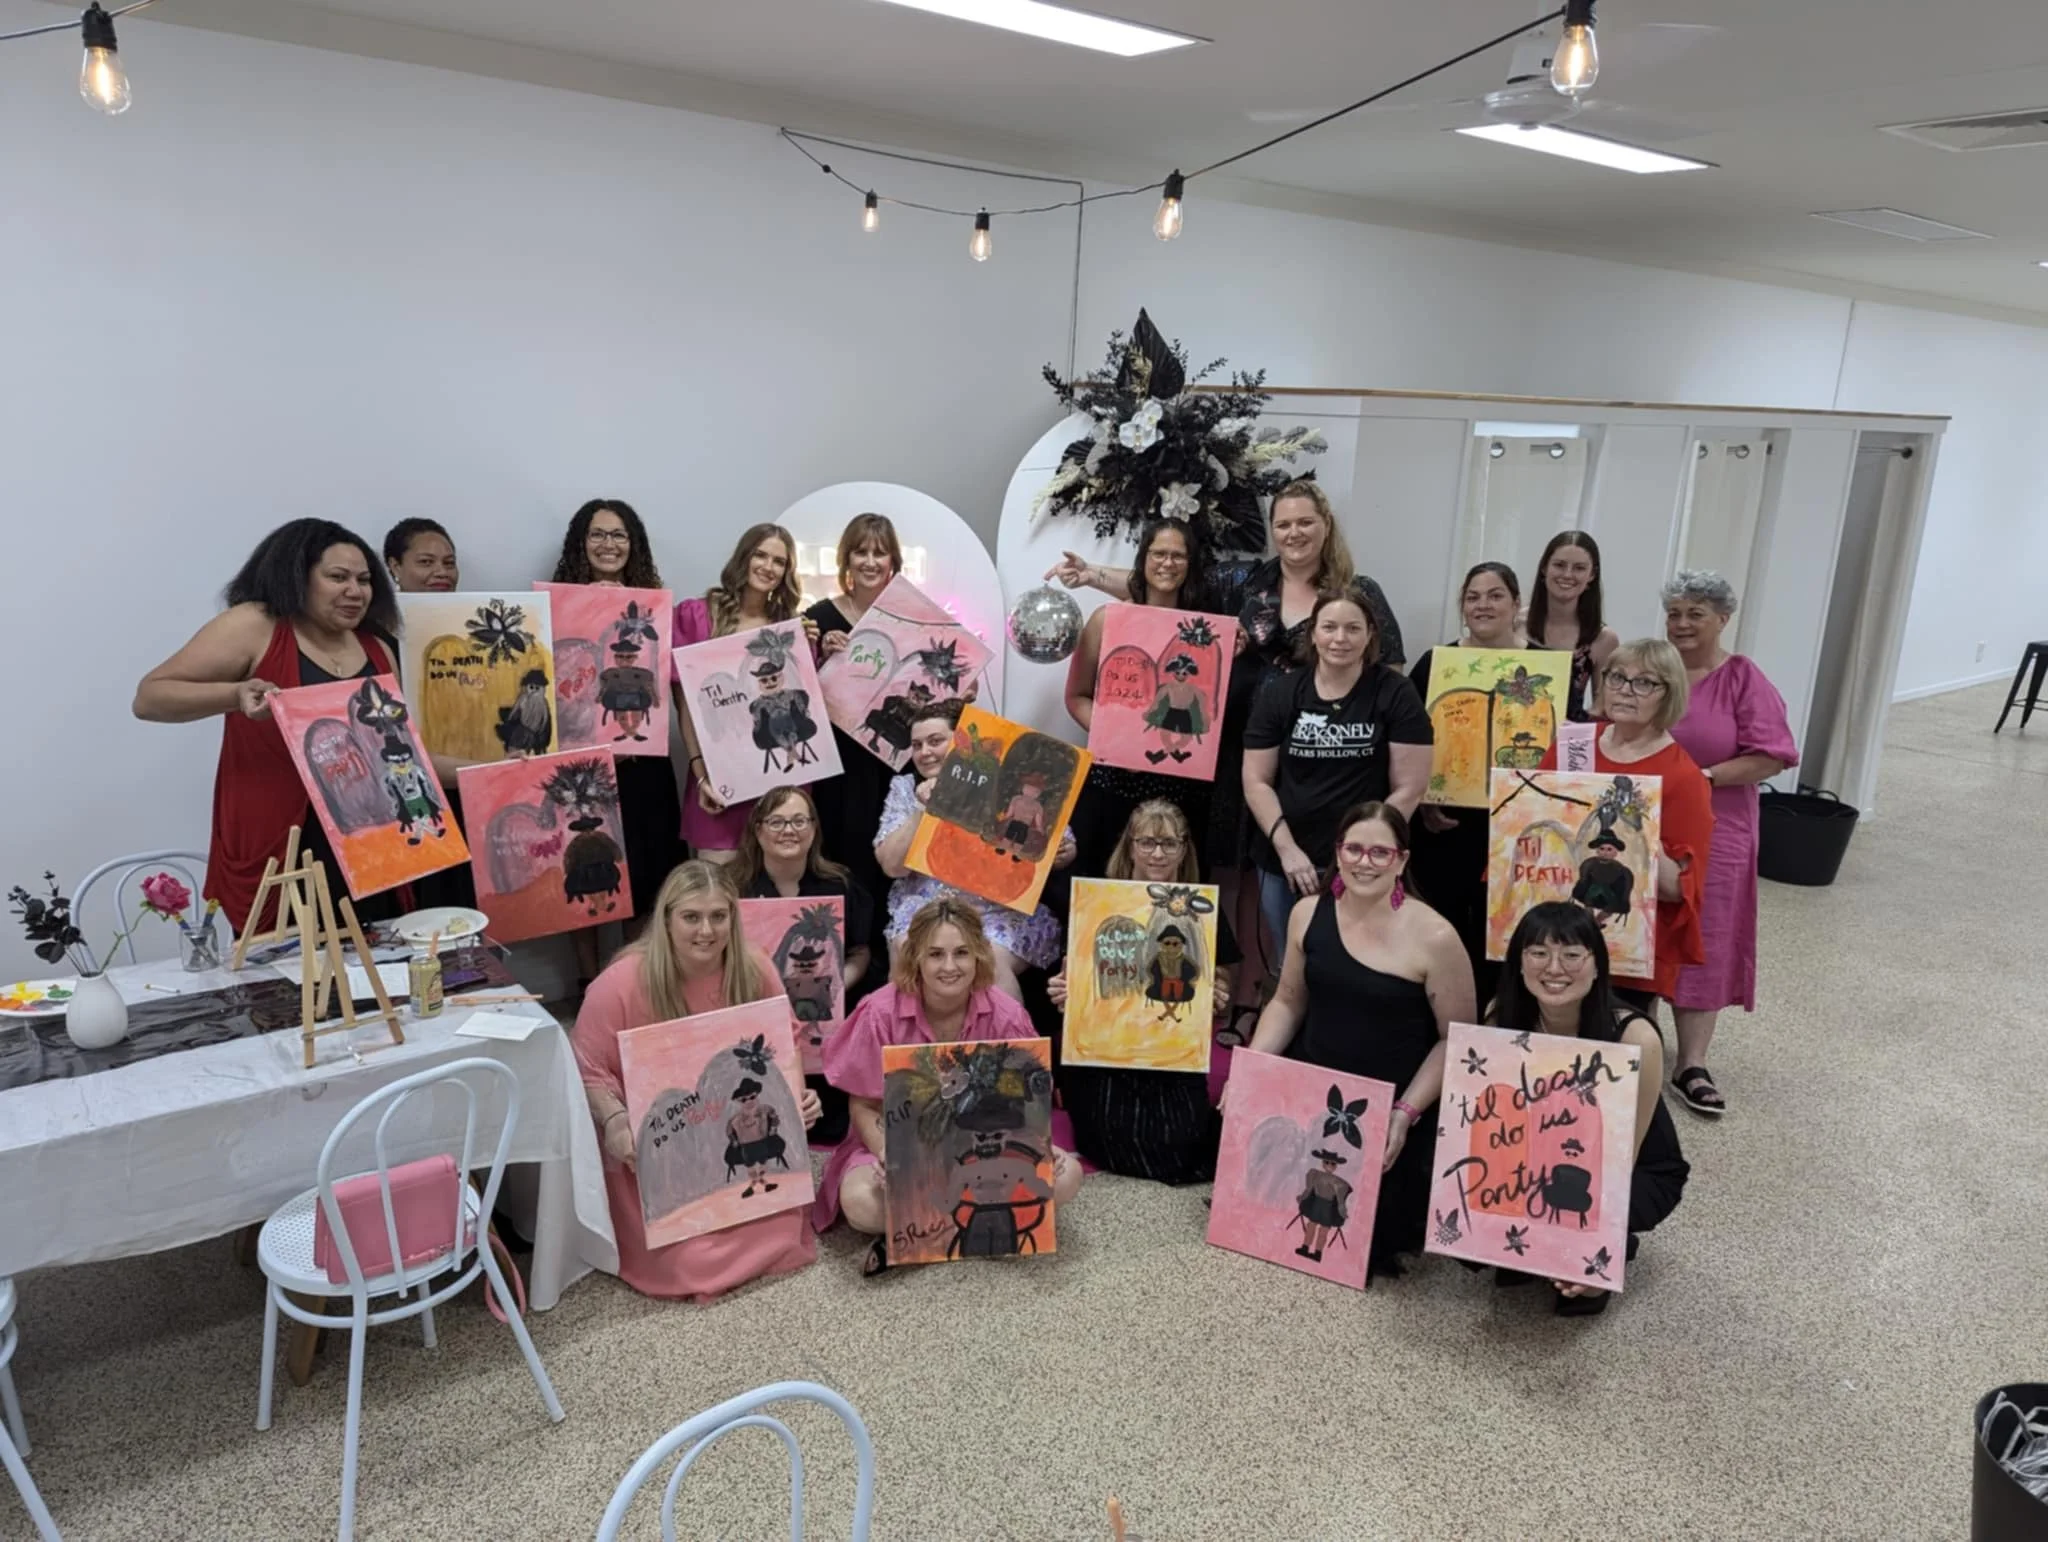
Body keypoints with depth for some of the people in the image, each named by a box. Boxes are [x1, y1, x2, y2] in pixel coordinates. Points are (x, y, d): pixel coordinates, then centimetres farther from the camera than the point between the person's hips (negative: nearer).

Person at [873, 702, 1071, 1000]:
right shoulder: (905, 788, 9)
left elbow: (1058, 848, 6)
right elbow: (892, 865, -1)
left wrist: (1063, 851, -19)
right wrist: (923, 810, -12)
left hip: (1004, 909, -2)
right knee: (907, 951, -27)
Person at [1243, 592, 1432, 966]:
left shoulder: (1395, 694, -4)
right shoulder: (1279, 693, 3)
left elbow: (1408, 789, -7)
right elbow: (1256, 780, 2)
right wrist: (1286, 847, -9)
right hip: (1284, 862, 3)